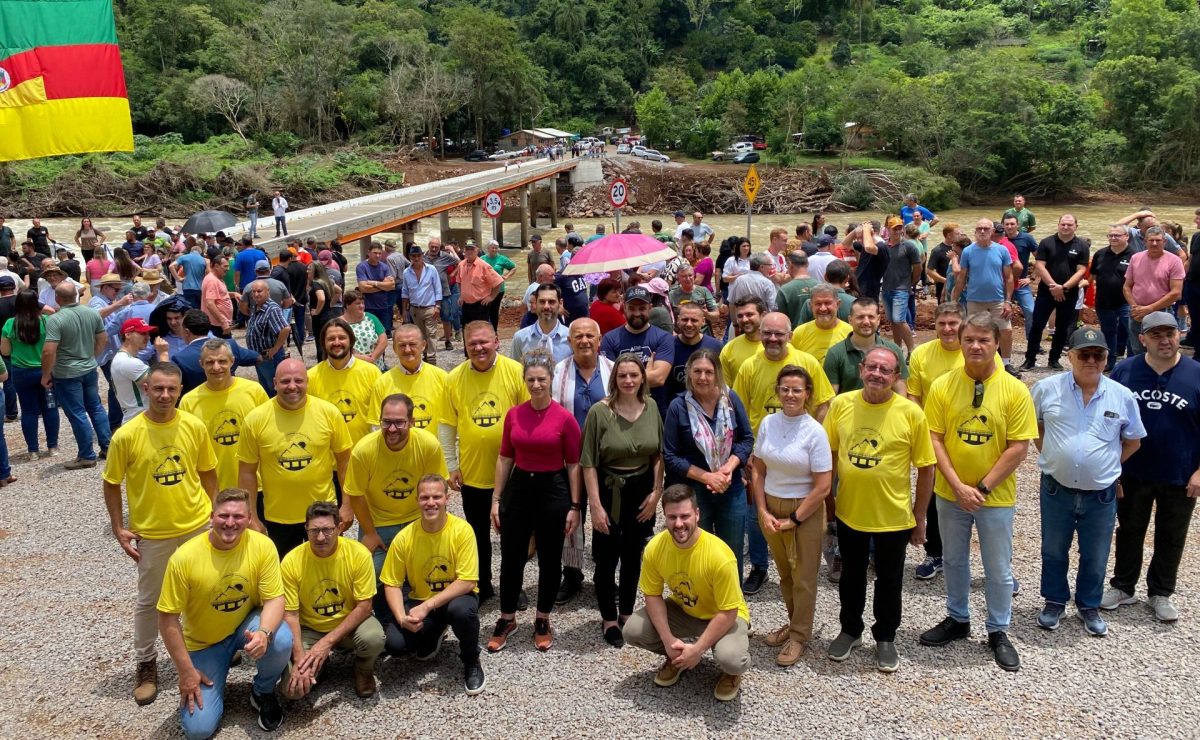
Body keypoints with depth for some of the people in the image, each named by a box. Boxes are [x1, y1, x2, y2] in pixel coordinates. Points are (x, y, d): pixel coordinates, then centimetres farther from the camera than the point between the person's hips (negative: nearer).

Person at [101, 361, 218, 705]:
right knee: (148, 601, 13)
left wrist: (213, 512, 5)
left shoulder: (194, 426, -9)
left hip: (197, 526, 2)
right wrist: (119, 528, -6)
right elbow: (112, 484, -4)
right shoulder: (126, 435, -16)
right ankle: (146, 664, 31)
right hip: (152, 534, -2)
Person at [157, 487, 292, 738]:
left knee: (281, 640, -33)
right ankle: (213, 686, 25)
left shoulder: (262, 546, -20)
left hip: (247, 625, 1)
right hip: (204, 642, -1)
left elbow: (274, 599, -17)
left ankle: (263, 692, 0)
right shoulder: (184, 558, -23)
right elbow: (168, 618, -15)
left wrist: (264, 632, -38)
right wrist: (186, 672, -13)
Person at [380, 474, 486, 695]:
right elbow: (392, 584, -5)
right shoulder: (404, 538, -13)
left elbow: (467, 582, -22)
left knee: (461, 610, -38)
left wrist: (427, 606, -29)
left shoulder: (462, 530, -20)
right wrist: (401, 616, -24)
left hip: (457, 597, -3)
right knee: (394, 644, -22)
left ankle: (471, 662, -5)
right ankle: (433, 634, 16)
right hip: (420, 602, 3)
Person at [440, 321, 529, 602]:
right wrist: (451, 466, 1)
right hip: (472, 471, 2)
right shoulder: (454, 378, -4)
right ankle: (482, 586, 33)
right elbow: (447, 425, 1)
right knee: (478, 532, 16)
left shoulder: (515, 371, -10)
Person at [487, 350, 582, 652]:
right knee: (511, 558, 11)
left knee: (549, 559, 10)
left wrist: (574, 506, -6)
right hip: (518, 488, 3)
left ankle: (543, 620, 29)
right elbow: (505, 458, 6)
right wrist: (496, 499, 5)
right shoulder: (513, 414, 0)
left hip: (553, 490, -3)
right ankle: (507, 618, 29)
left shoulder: (565, 418, -10)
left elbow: (574, 464, -5)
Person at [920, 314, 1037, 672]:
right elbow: (934, 440, -7)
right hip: (950, 493, 2)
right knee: (953, 560, 18)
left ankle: (998, 632, 31)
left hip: (996, 497, -1)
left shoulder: (1015, 390, -11)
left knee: (998, 569, 12)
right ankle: (957, 619, 38)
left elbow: (1019, 447, -12)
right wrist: (959, 486, -15)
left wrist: (983, 487, -15)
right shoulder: (942, 386, -7)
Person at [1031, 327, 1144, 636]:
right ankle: (1054, 602, 36)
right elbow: (1032, 425, 9)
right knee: (1054, 552, 17)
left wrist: (1107, 464, 4)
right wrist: (1049, 456, 4)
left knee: (1095, 558, 15)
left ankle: (1089, 606, 36)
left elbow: (1133, 441, 8)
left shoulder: (1123, 397, -7)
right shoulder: (1047, 389, -8)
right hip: (1056, 490, 0)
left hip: (1101, 495, 0)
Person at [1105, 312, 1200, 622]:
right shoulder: (1125, 371, -6)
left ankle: (1161, 594, 30)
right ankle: (1123, 587, 31)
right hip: (1132, 473, 1)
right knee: (1129, 532, 16)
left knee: (1171, 538, 14)